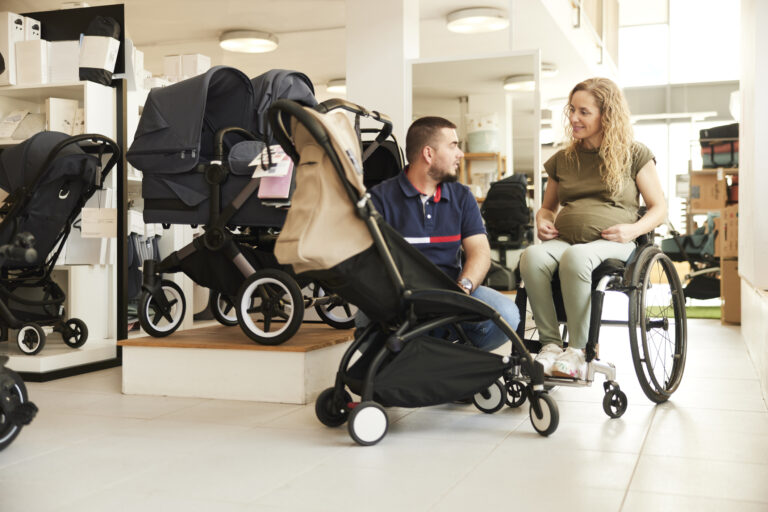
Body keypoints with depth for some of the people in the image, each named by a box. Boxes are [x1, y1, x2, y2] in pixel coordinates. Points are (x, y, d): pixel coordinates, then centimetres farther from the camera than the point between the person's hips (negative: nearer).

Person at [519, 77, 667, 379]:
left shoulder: (634, 155, 10)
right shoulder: (562, 159, 22)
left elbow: (659, 208, 10)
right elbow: (548, 205, 31)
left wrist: (633, 229, -10)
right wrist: (542, 219, 7)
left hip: (612, 243, -4)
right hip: (564, 239, 4)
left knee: (575, 257, -39)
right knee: (532, 257, -32)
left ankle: (579, 350, -28)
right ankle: (550, 343, -24)